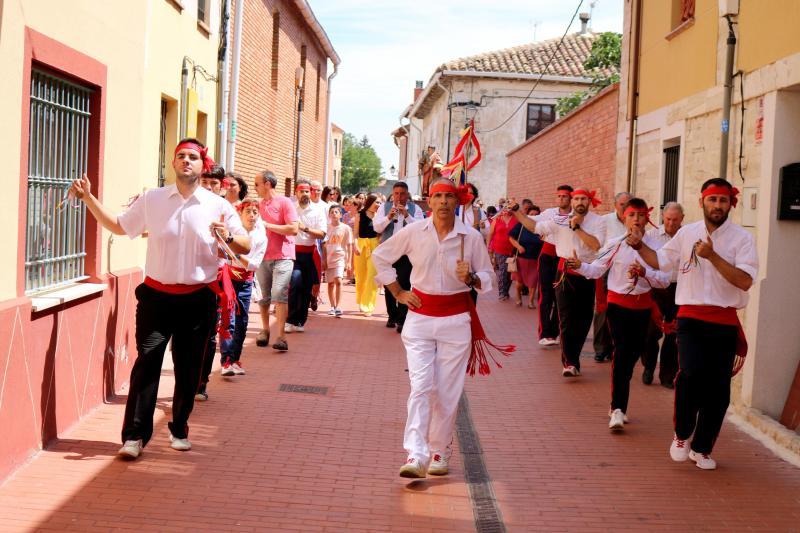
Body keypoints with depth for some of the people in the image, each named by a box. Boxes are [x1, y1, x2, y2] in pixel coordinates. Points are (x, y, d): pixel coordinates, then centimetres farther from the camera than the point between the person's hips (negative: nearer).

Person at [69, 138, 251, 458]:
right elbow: (119, 226, 15)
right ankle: (135, 435, -4)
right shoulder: (151, 200, 4)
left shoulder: (218, 206, 1)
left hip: (197, 299, 0)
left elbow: (246, 247, 3)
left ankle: (179, 430, 25)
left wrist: (228, 237, -18)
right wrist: (88, 198, 7)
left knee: (188, 367, 9)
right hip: (157, 296, 0)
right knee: (146, 361, -7)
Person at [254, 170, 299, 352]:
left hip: (282, 257, -6)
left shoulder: (285, 202, -5)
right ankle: (265, 330, 22)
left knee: (279, 294, -15)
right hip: (262, 256, 6)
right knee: (264, 296, 9)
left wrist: (268, 225, -15)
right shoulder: (259, 205, 13)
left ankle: (281, 336, -16)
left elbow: (293, 228, -14)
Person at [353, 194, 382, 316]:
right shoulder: (360, 215, 2)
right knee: (360, 275, 10)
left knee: (372, 276, -5)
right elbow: (356, 233, 2)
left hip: (375, 246, 0)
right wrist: (356, 246, -11)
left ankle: (367, 305, 1)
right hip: (361, 245, 0)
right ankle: (361, 302, 30)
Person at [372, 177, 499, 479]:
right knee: (421, 386, -10)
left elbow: (487, 277, 7)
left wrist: (471, 278, -16)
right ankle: (415, 456, -15)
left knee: (447, 391, 4)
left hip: (456, 319, 0)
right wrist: (398, 293, 6)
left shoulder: (471, 237, -2)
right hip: (420, 316, 0)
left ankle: (439, 452, 18)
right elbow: (380, 256, 12)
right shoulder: (413, 233, -2)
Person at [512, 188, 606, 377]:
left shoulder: (598, 221, -1)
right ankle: (569, 363, -6)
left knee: (583, 319, 9)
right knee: (566, 318, -7)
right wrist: (517, 212, -7)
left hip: (588, 273, 1)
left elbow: (596, 244, -15)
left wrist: (576, 227, -17)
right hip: (566, 272, -1)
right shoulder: (561, 220, 1)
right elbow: (536, 227, -1)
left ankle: (572, 359, 26)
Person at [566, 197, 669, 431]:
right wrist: (580, 266, -23)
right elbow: (597, 270, -4)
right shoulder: (615, 245, -3)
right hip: (618, 304, -3)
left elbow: (665, 280, -6)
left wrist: (645, 273, -24)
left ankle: (618, 405, 29)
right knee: (621, 352, -14)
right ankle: (618, 409, -15)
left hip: (642, 305, 3)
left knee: (633, 353, 12)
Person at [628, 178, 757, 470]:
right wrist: (639, 245, 2)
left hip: (724, 321, 0)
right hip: (691, 317, 0)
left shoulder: (741, 238, -3)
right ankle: (681, 434, 0)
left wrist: (712, 255, -21)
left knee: (718, 390, 5)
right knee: (691, 372, -23)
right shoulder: (686, 233, 6)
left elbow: (745, 281, -15)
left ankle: (702, 448, 25)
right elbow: (661, 261, 18)